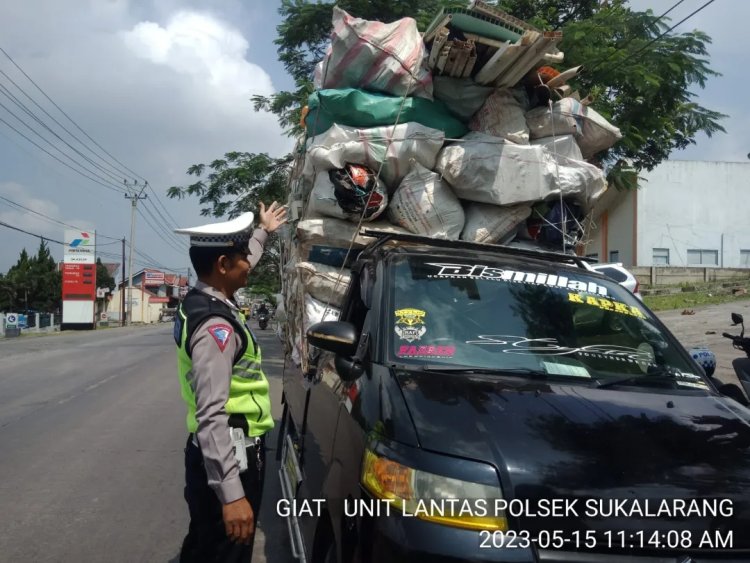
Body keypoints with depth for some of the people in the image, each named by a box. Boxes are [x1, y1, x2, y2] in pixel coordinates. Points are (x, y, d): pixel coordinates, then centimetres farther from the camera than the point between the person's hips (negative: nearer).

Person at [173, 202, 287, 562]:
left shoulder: (201, 300, 7)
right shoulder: (214, 325, -24)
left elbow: (241, 267, 31)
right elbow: (212, 415, -29)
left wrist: (263, 232, 46)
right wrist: (231, 492, -33)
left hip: (221, 455, 10)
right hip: (228, 458, -10)